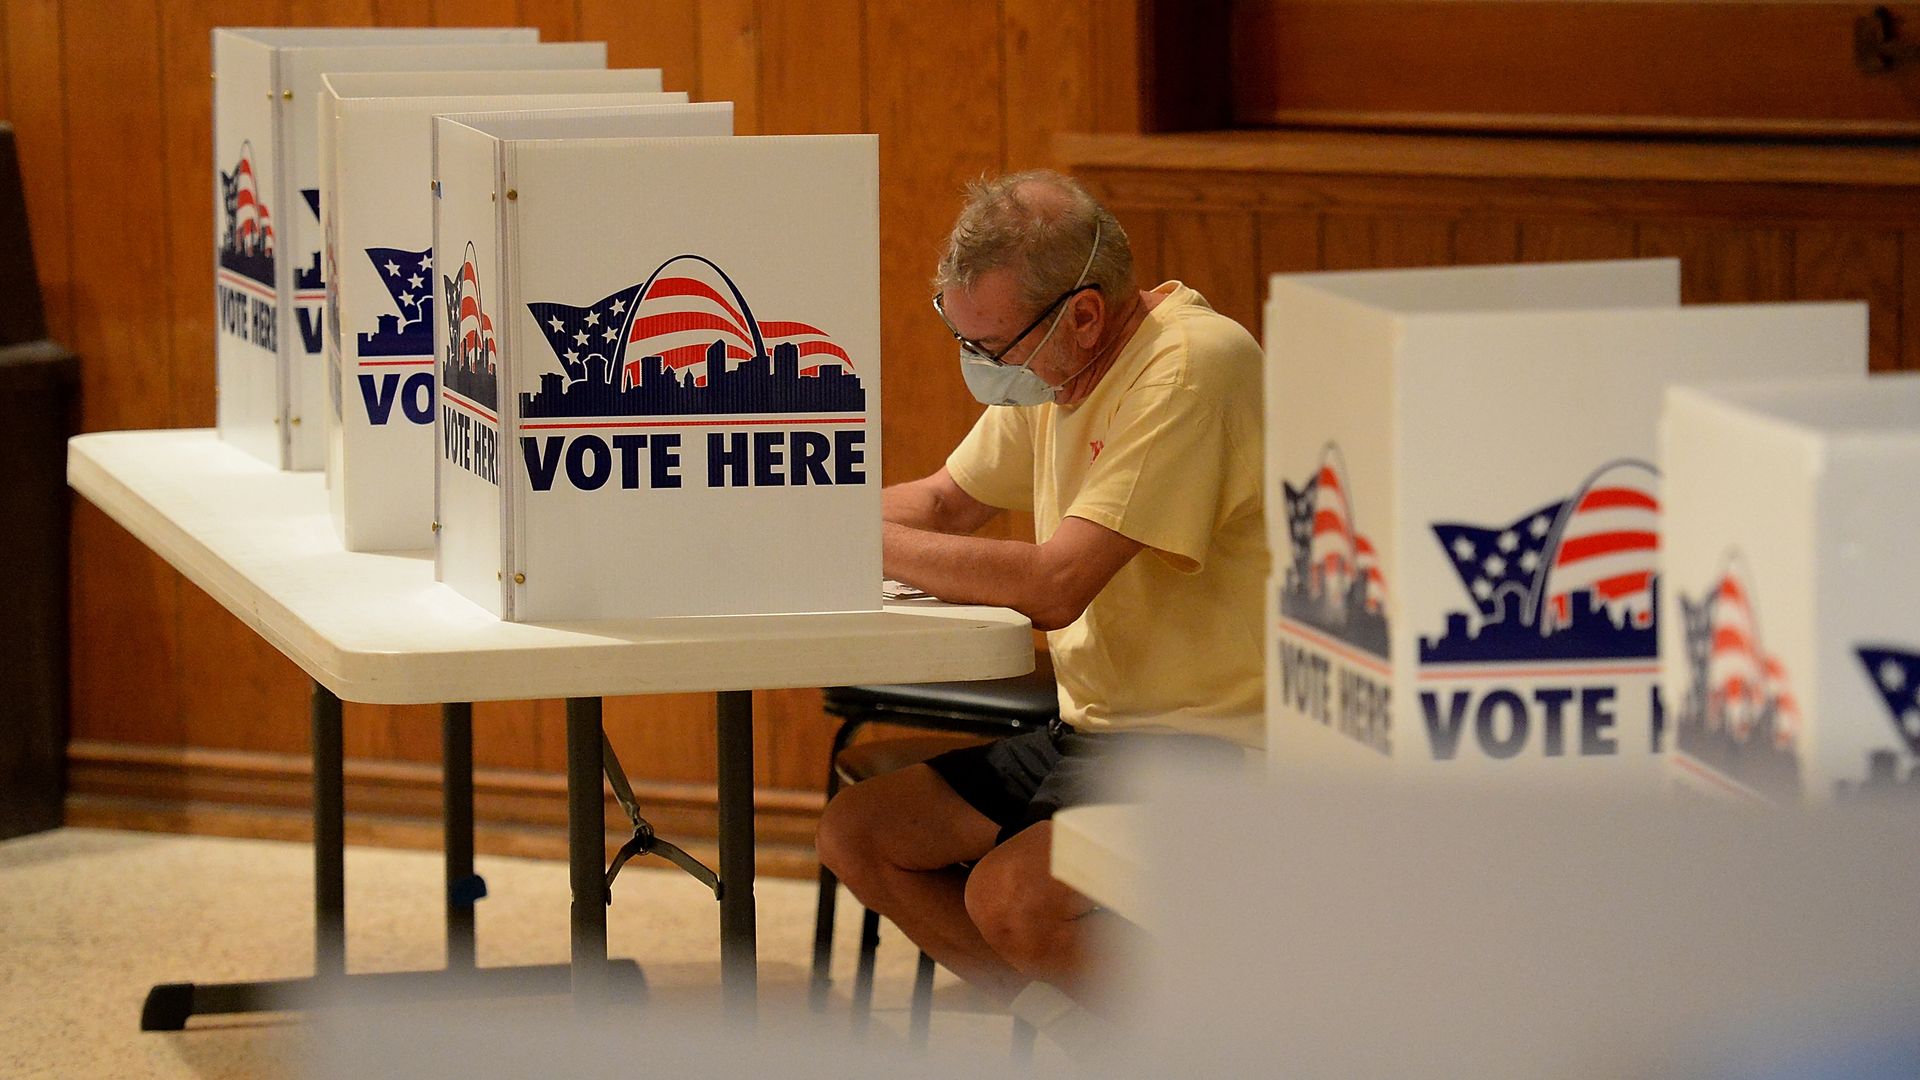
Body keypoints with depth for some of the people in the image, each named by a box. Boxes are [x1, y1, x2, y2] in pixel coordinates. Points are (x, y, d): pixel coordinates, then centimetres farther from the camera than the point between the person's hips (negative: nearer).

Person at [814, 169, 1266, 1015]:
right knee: (854, 834, 3)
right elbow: (946, 503, 20)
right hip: (1093, 733, 10)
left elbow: (1054, 585, -28)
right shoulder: (1050, 364, 7)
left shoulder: (1191, 366, -22)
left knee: (1007, 896, -29)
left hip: (1211, 749, -10)